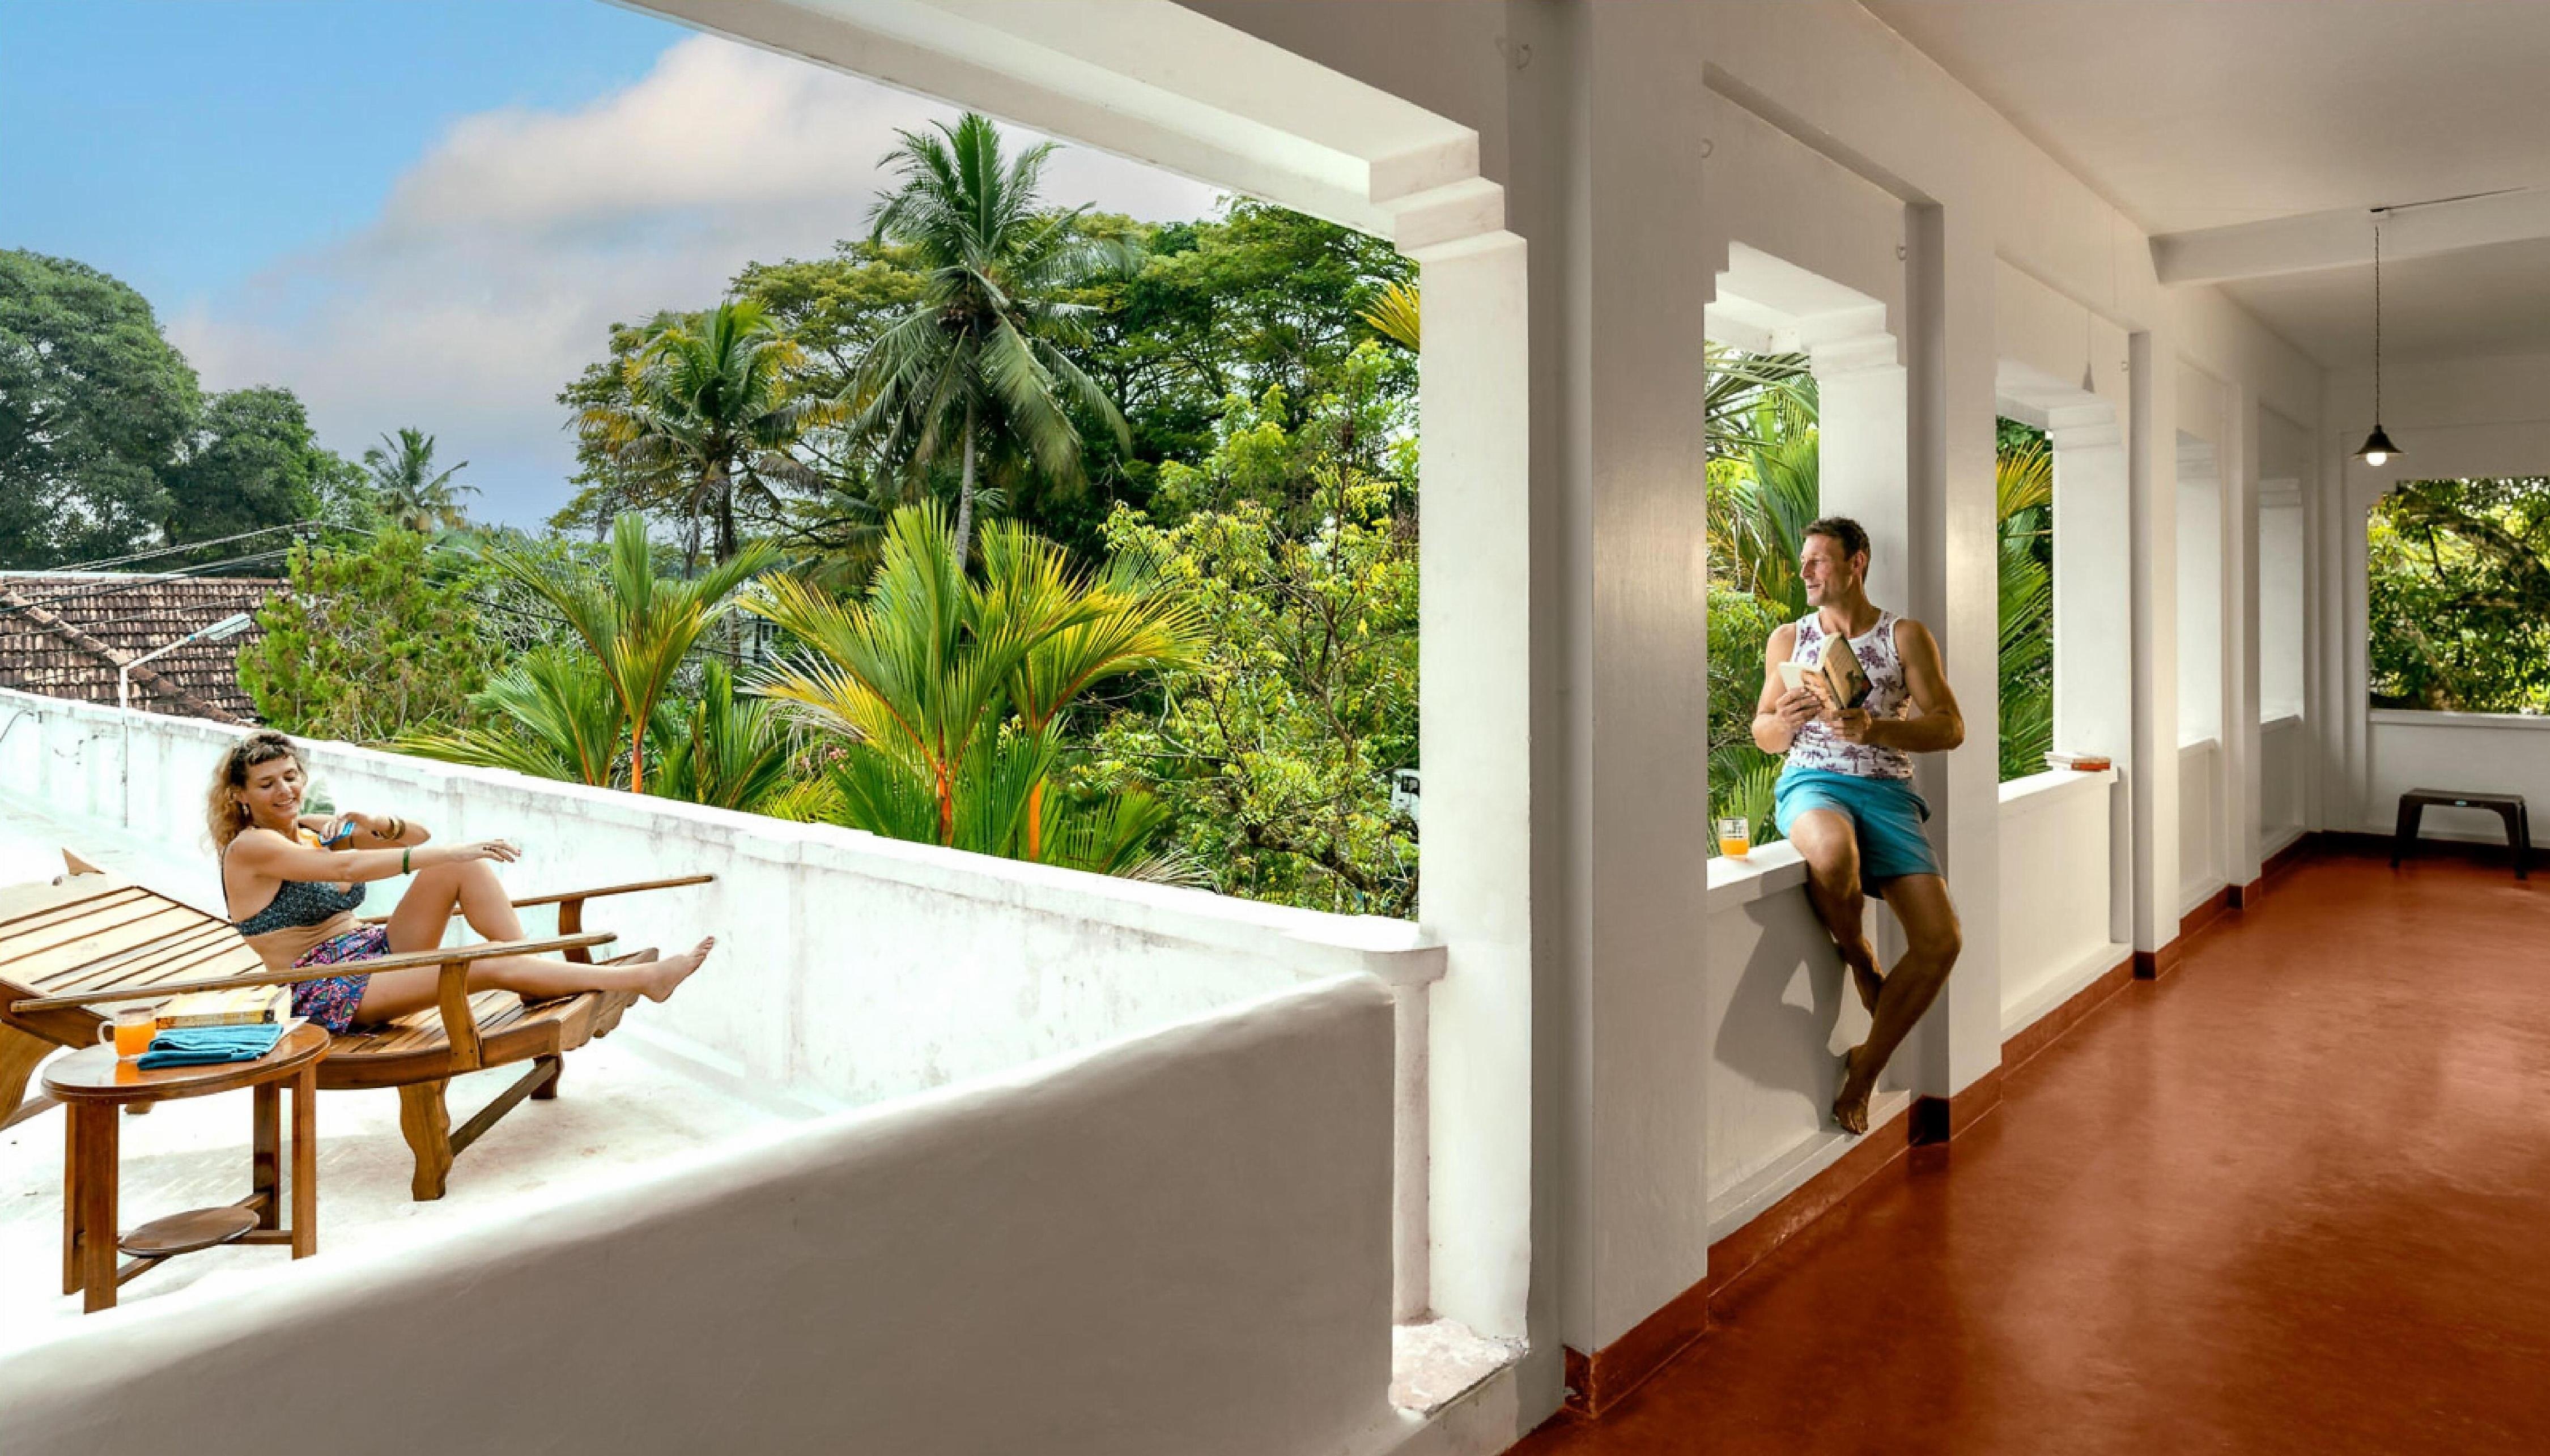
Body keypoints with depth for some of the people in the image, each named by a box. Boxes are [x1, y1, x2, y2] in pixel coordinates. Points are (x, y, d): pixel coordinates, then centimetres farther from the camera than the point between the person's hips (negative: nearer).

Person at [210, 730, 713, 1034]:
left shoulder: (312, 830, 15)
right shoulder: (249, 847, -8)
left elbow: (418, 835, 13)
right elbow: (346, 869, -25)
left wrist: (372, 823, -9)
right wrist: (449, 852, -33)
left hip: (373, 951, 8)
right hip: (328, 993, -8)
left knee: (464, 868, -13)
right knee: (493, 968, -25)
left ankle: (537, 975, -20)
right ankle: (642, 979, -26)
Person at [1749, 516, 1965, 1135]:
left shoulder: (1907, 637, 7)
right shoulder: (1788, 639, 13)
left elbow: (1951, 728, 1)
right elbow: (1763, 736, 16)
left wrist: (1874, 728, -15)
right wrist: (1785, 719, -8)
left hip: (1887, 790, 1)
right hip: (1811, 784, -1)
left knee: (1940, 941, -17)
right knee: (1833, 853, -40)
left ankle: (1866, 1065, 4)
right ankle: (1857, 956, -6)